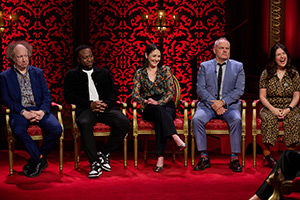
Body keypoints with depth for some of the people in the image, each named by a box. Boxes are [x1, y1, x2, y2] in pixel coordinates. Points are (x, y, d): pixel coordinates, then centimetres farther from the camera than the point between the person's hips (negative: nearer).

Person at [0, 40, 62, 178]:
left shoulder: (38, 72, 15)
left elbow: (47, 95, 10)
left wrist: (42, 111, -11)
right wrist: (24, 112, -15)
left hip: (39, 110, 2)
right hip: (19, 112, -2)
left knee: (56, 129, -26)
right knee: (18, 130, -36)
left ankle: (35, 161, -7)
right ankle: (40, 160, -16)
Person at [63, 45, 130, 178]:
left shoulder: (104, 73, 22)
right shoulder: (71, 75, 14)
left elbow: (113, 92, 15)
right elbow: (68, 95, 2)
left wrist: (106, 104, -8)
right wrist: (90, 104, -11)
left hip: (106, 108, 3)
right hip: (85, 109, -2)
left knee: (124, 122, -27)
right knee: (84, 123, -39)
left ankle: (104, 154, -11)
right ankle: (94, 163, -32)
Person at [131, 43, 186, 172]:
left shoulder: (165, 70, 9)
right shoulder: (139, 73, 11)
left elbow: (171, 92, 1)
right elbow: (135, 94, 5)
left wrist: (158, 102, -15)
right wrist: (145, 101, -16)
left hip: (166, 105, 0)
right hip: (148, 108, 0)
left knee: (160, 121, -36)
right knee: (159, 111, -38)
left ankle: (160, 157, -46)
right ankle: (175, 138, -54)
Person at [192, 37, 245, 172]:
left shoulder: (238, 66, 9)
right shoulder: (204, 66, 10)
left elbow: (239, 90, -1)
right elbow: (200, 89, 1)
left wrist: (222, 102, -15)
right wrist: (214, 104, -14)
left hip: (230, 104, -1)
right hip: (208, 104, 1)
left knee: (236, 120, -32)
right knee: (197, 119, -28)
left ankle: (234, 158, -23)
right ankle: (204, 157, -20)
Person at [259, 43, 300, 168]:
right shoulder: (266, 74, 5)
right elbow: (262, 96, 1)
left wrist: (288, 109, -13)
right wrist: (273, 109, -15)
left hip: (289, 108, 1)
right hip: (270, 108, -1)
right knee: (269, 119, -34)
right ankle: (267, 153, -32)